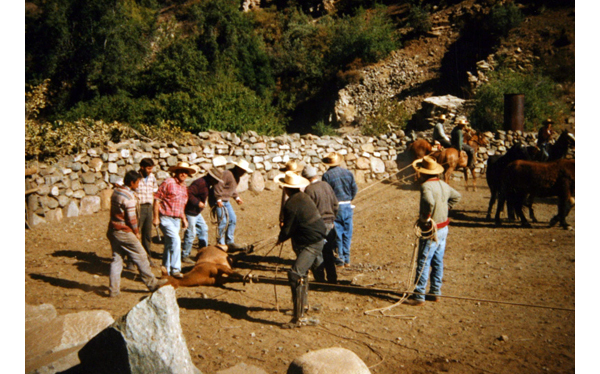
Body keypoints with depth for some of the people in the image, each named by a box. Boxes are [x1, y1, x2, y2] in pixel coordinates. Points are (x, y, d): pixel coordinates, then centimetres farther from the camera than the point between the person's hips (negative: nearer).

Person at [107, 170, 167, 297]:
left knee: (116, 259, 11)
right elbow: (131, 218, -16)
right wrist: (136, 233, -4)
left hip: (113, 230, 9)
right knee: (141, 257, 3)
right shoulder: (129, 197, -19)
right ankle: (152, 283, 13)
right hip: (124, 233, -8)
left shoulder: (116, 191, 8)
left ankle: (113, 289, 11)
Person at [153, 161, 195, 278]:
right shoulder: (168, 183, -10)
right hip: (166, 218, -7)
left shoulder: (184, 187, 13)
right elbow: (157, 199, -11)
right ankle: (175, 269, -12)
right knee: (175, 240, -18)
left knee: (169, 244, 13)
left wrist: (184, 219, 19)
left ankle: (166, 270, 22)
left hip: (176, 219, 7)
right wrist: (156, 217, -14)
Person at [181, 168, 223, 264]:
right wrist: (197, 203, -27)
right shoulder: (201, 183, -22)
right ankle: (185, 256, 5)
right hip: (190, 212, -11)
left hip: (196, 212, 11)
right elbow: (188, 193, -29)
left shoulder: (206, 184, 11)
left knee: (204, 229, 15)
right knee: (190, 233, -5)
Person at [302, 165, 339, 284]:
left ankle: (320, 280, 9)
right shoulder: (327, 185, 5)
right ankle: (332, 279, 21)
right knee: (329, 253, 15)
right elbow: (335, 204, 11)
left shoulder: (309, 189, -15)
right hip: (330, 225, 6)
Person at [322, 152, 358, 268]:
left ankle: (340, 259, 9)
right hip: (348, 206, 4)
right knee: (347, 233, 11)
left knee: (337, 234, 4)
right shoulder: (348, 173, 4)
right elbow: (355, 189, 7)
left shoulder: (327, 175, -9)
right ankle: (347, 259, 16)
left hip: (335, 207, -4)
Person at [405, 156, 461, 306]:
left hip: (431, 230, -9)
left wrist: (425, 218, -24)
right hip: (443, 228, 9)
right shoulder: (444, 185, 8)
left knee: (423, 263, -2)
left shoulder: (426, 186, -20)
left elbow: (429, 203, -39)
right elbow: (456, 196, 25)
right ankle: (435, 292, 24)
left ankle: (418, 296, 4)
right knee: (438, 261, 15)